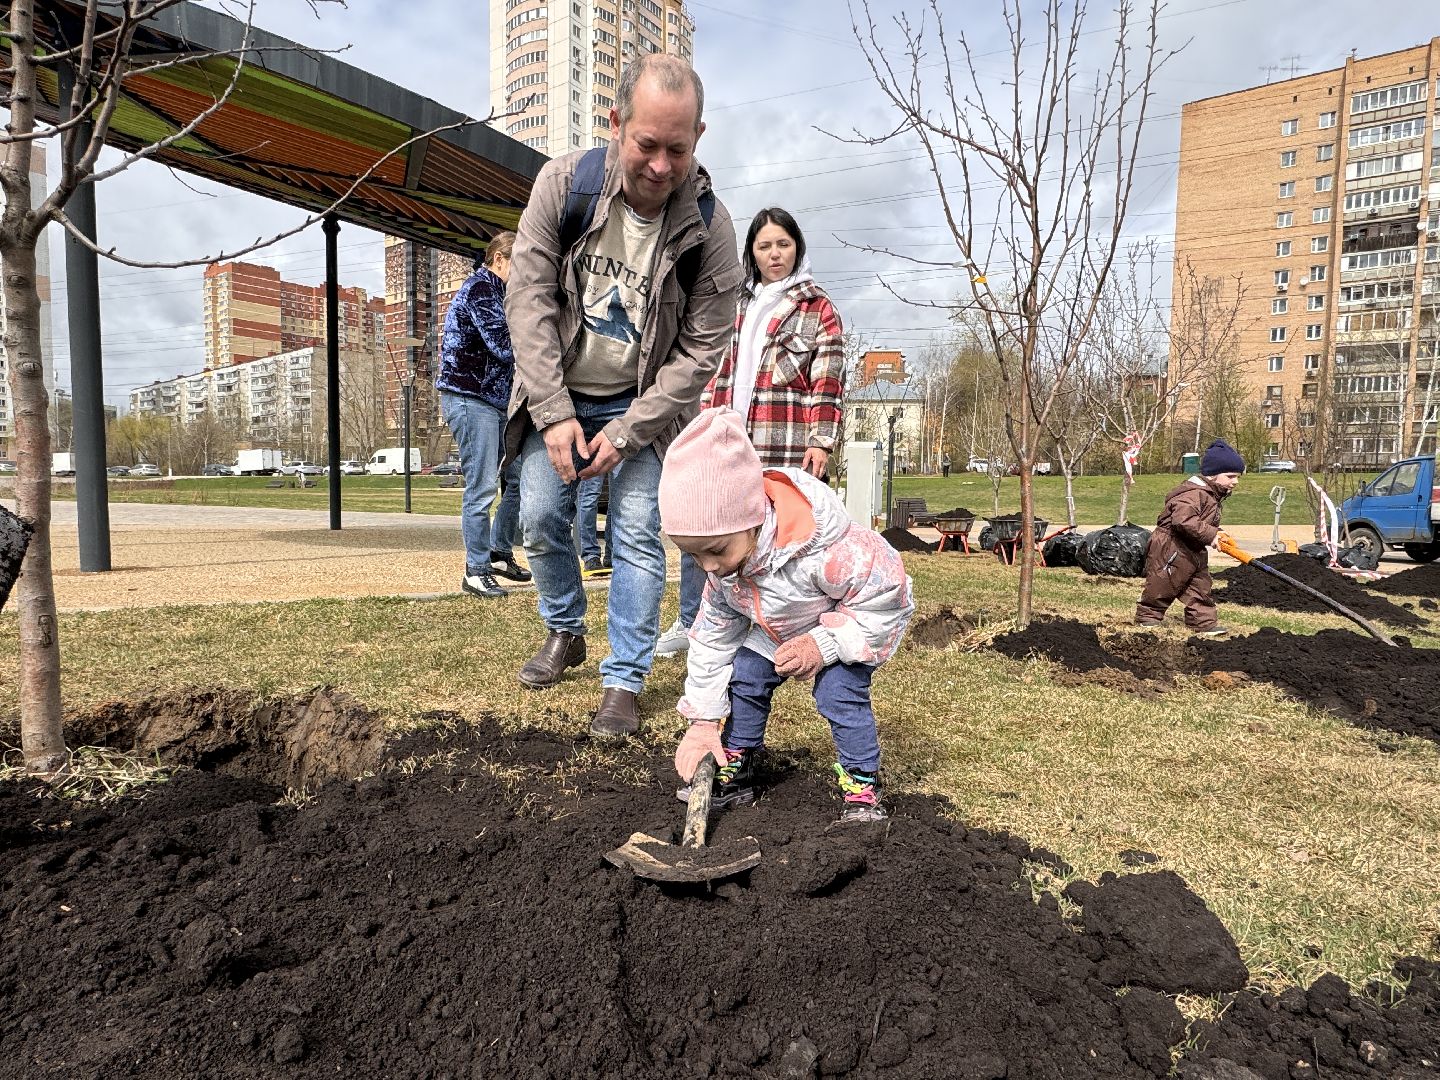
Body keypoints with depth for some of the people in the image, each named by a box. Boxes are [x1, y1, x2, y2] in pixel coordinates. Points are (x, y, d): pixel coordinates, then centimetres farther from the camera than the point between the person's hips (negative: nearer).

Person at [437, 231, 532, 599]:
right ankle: (476, 572, 0)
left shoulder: (495, 291, 21)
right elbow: (503, 346, -20)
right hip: (470, 399, -10)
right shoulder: (480, 288, -10)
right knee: (482, 487, -8)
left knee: (519, 478, 10)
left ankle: (500, 554, 22)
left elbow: (505, 349, 22)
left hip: (496, 400, 10)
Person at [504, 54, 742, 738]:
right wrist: (554, 414, -19)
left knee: (638, 534, -8)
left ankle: (624, 681, 5)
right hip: (557, 395, 2)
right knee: (541, 516, -2)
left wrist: (625, 433, -19)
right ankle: (565, 632, 25)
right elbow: (529, 299, -13)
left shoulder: (709, 227, -17)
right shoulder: (563, 184, -14)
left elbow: (701, 350, -14)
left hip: (641, 403, -1)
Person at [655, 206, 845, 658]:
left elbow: (827, 381, -3)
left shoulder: (818, 308, 5)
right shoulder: (736, 305, 20)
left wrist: (820, 439, -12)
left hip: (785, 450, -5)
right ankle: (689, 625, 17)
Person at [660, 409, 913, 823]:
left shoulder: (824, 549, -43)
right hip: (777, 631, 6)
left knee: (838, 692, -23)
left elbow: (887, 596, -30)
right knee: (743, 677, -4)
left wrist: (823, 644, -33)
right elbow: (713, 633, -7)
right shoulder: (724, 563, -19)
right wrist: (704, 720, -8)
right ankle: (734, 774, 14)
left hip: (862, 620, -6)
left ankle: (862, 790, -3)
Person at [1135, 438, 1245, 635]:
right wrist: (1210, 535, -31)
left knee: (1200, 587, 10)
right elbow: (1183, 520, -36)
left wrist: (1218, 534, 6)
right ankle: (1147, 617, 13)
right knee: (1162, 586, 1)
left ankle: (1204, 622, 16)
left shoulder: (1213, 495, 12)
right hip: (1171, 548, -10)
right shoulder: (1194, 493, -22)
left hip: (1194, 552, 10)